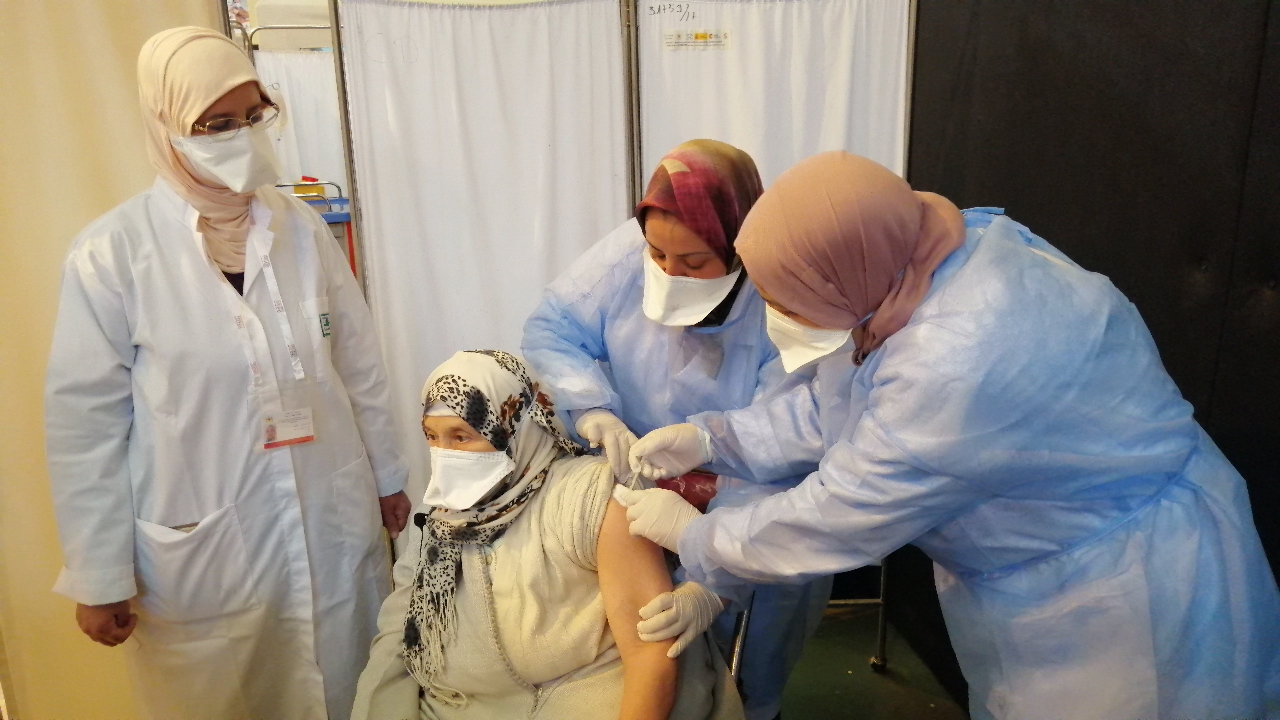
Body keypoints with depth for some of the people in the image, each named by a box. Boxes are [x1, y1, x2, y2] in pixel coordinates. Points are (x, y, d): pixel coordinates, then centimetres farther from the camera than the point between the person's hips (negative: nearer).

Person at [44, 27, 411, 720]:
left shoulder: (303, 229, 0)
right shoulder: (112, 253, -10)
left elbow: (359, 364, 6)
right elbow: (85, 422, -7)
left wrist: (387, 474, 12)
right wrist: (99, 575, -5)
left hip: (332, 527, 3)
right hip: (200, 547, -3)